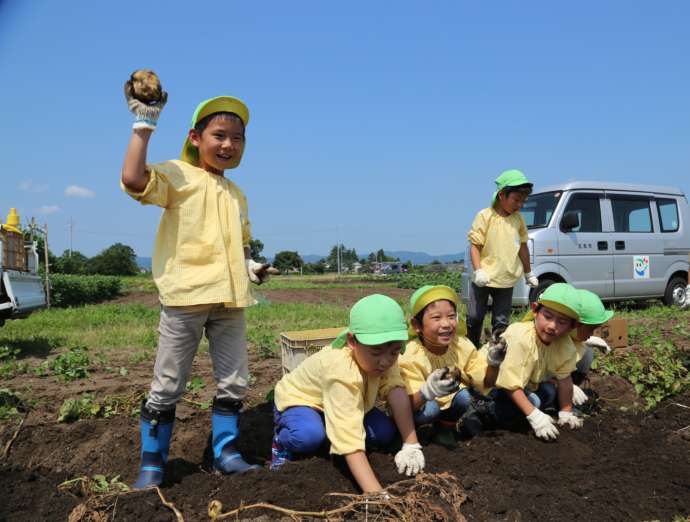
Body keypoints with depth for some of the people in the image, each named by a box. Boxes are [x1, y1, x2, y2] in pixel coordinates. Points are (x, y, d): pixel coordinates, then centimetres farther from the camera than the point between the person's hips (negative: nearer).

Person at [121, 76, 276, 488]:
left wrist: (251, 265, 9)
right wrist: (144, 124, -17)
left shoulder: (237, 194, 18)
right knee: (167, 386, 4)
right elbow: (133, 179, -22)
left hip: (229, 299, 6)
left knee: (234, 383, 11)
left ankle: (226, 453, 26)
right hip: (185, 297, -6)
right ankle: (152, 464, 20)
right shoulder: (177, 175, -2)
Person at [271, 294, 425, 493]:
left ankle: (329, 436, 12)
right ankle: (282, 441, -3)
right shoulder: (342, 373, -43)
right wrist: (375, 493, -55)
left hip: (345, 402, 7)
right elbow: (349, 438, -49)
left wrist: (411, 444, -35)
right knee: (310, 436, -38)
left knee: (386, 432, -14)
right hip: (299, 399, -6)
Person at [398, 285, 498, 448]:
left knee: (463, 396, -25)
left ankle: (446, 426, 6)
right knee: (430, 409, -33)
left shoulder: (462, 345, -17)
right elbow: (409, 405, -33)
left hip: (449, 401, 4)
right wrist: (427, 391, -55)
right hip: (421, 405, -4)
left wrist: (493, 363, -34)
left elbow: (484, 382, -12)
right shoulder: (409, 356, -29)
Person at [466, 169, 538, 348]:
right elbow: (475, 245, -9)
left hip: (506, 280, 3)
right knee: (474, 318, 3)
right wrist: (478, 271, -21)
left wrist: (528, 273, 21)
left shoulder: (518, 219, 6)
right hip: (483, 279, -3)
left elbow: (523, 246, 16)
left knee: (501, 323, 6)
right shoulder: (484, 216, -8)